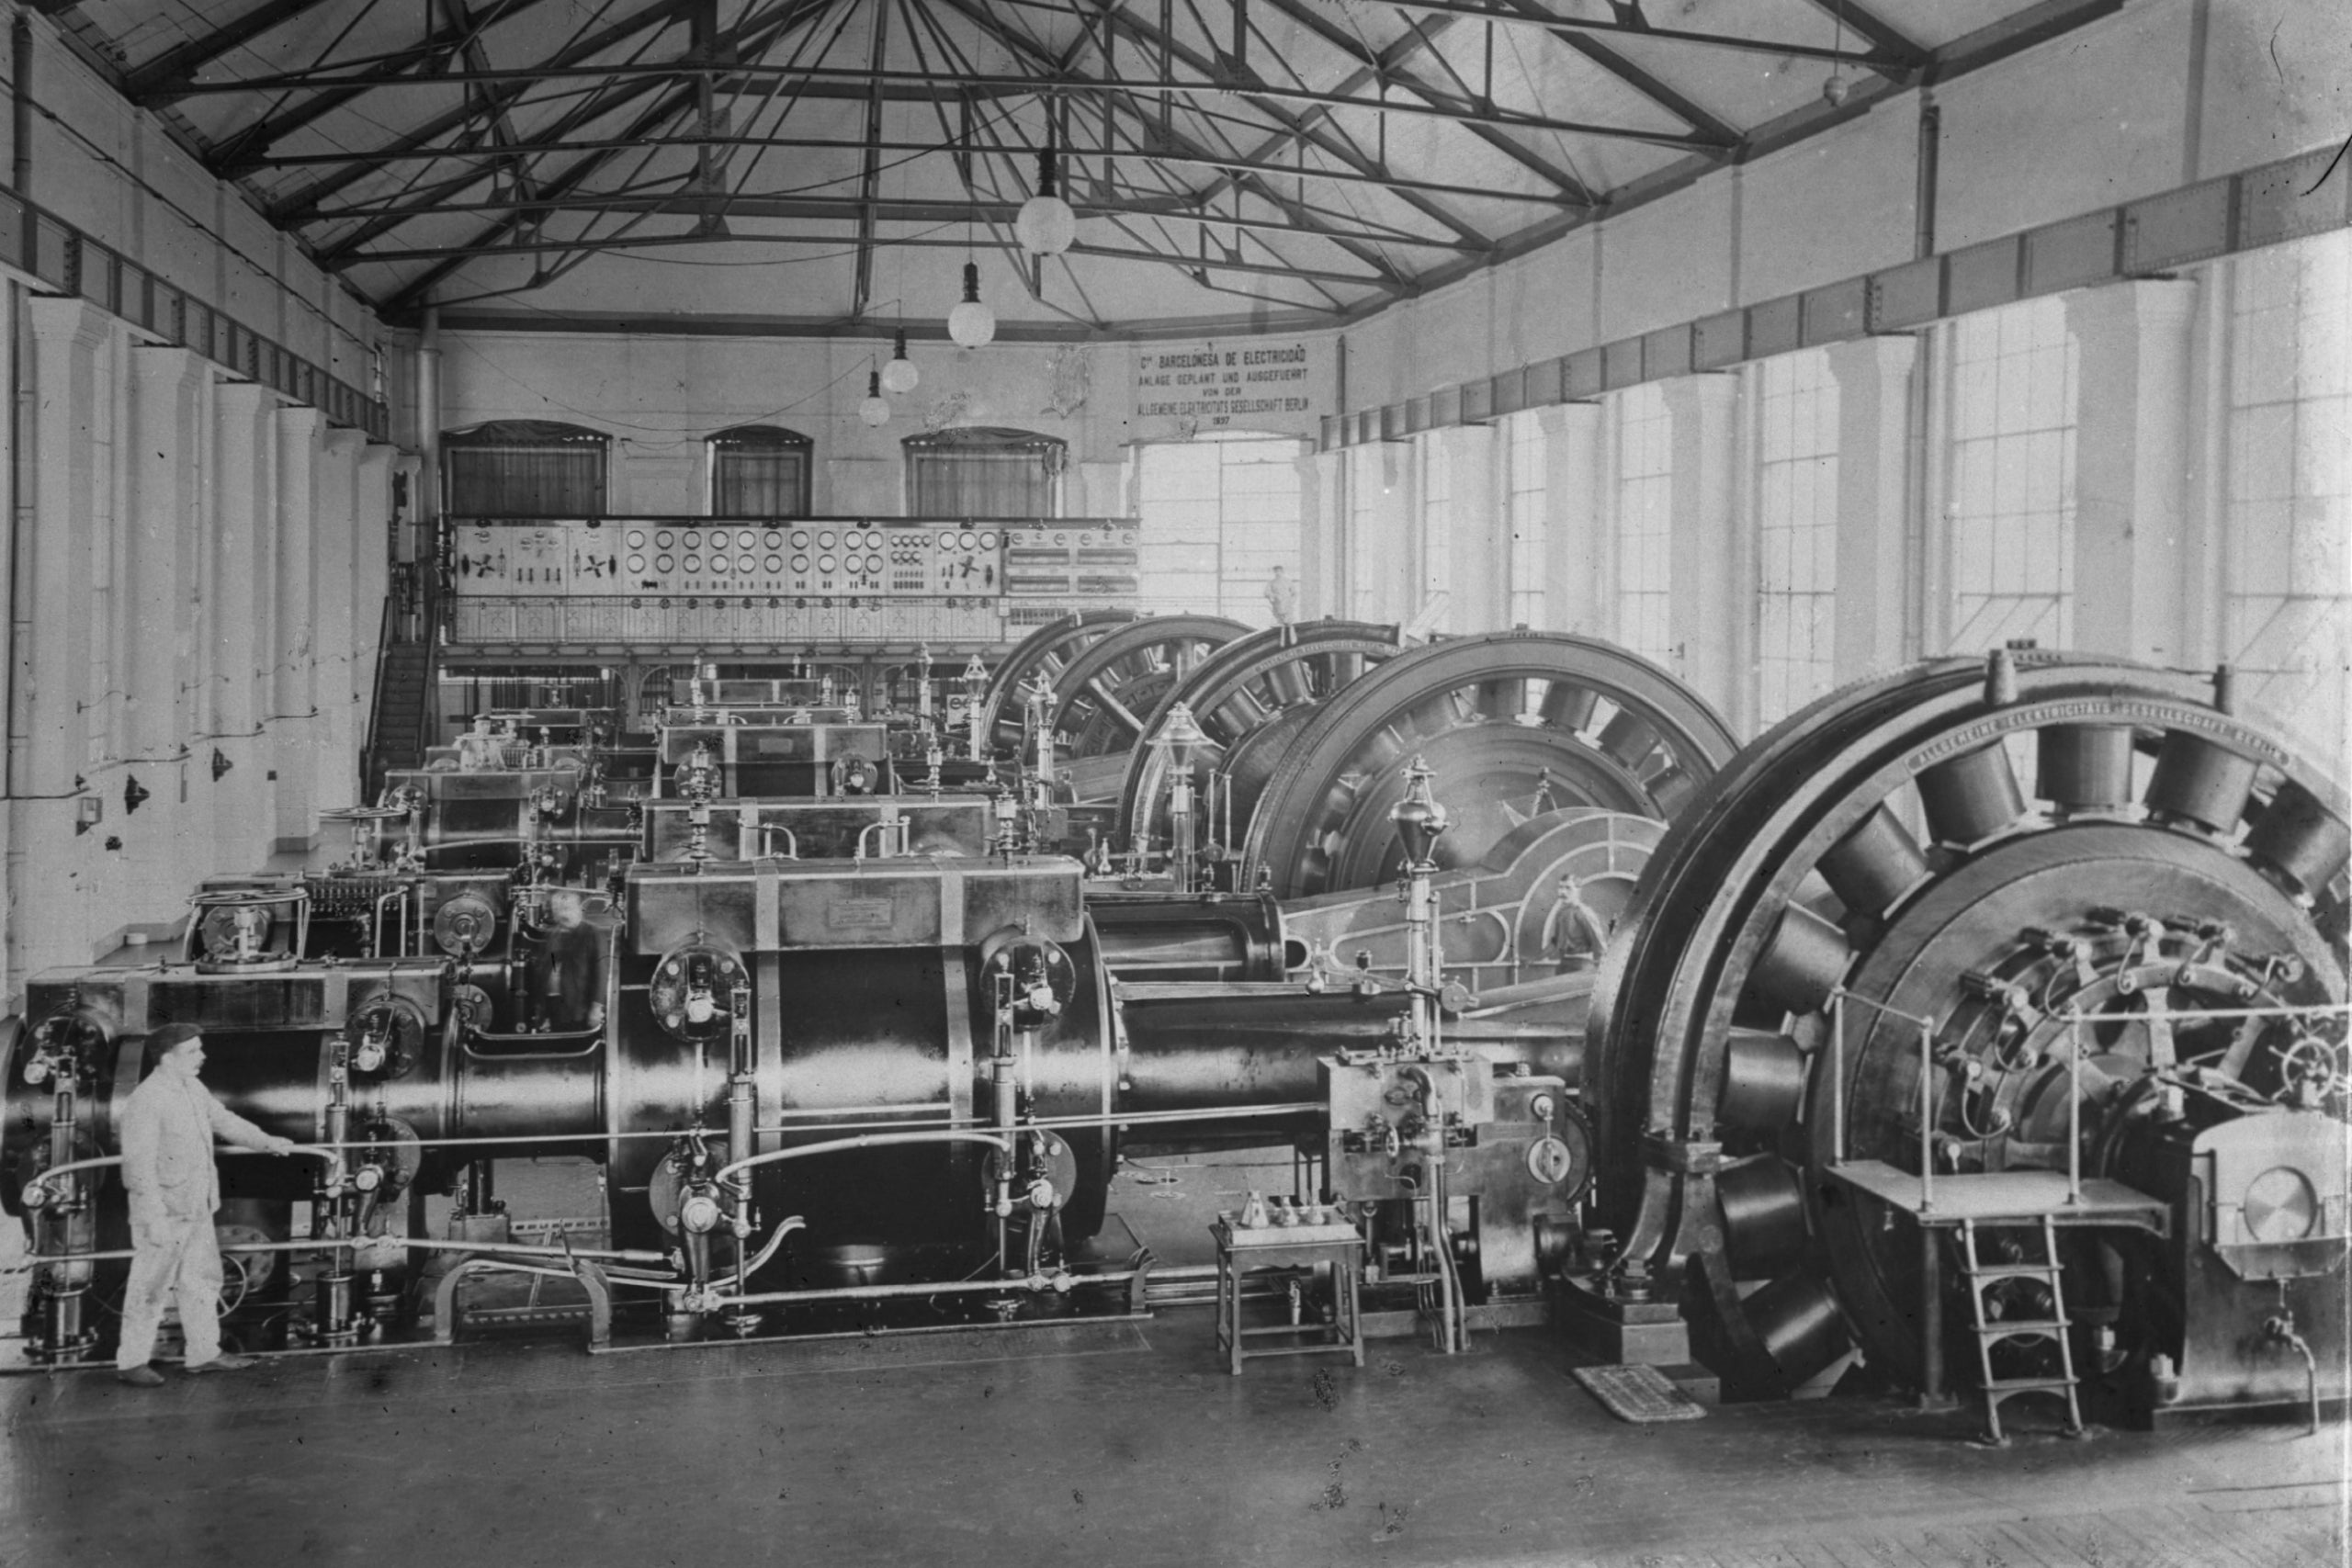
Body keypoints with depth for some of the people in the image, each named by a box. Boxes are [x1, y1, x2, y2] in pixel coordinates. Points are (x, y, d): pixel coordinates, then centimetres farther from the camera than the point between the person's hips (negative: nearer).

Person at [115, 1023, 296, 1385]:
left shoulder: (193, 1088, 6)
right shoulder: (145, 1103, -21)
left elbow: (223, 1119, 22)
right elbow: (140, 1165, -22)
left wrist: (267, 1141, 24)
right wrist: (154, 1218, -23)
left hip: (197, 1209, 9)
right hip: (163, 1212, -9)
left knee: (202, 1280, 16)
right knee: (151, 1288, 3)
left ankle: (204, 1354, 27)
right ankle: (131, 1362, 17)